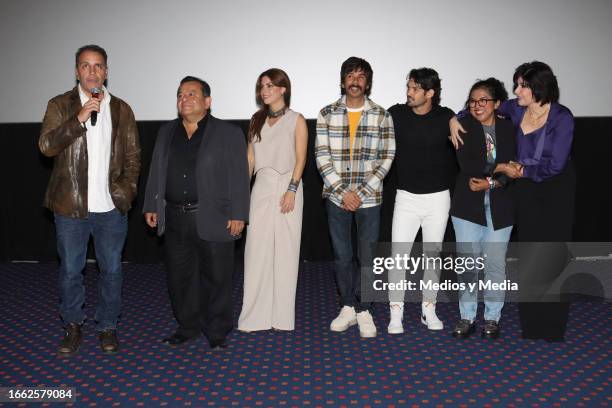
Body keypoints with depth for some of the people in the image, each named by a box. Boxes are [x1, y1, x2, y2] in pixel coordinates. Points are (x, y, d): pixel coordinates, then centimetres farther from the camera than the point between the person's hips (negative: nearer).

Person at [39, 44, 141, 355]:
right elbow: (46, 145, -11)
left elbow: (133, 156, 9)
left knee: (111, 270, 9)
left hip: (111, 207, 1)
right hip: (70, 206, -1)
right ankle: (73, 327, 28)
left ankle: (107, 326, 25)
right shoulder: (60, 106, 2)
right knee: (70, 271, 10)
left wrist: (127, 190, -3)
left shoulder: (122, 110, 7)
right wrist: (79, 118, -19)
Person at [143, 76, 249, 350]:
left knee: (216, 277, 4)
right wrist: (151, 206, 11)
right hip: (175, 219, 5)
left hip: (214, 219, -4)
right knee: (179, 276, 12)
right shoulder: (166, 132, 13)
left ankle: (217, 331, 19)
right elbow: (156, 172, 16)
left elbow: (239, 177, -6)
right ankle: (187, 326, 28)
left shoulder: (229, 133, -2)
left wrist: (237, 215, -12)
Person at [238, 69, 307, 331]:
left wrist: (292, 190, -14)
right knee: (257, 251, 0)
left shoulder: (296, 120, 1)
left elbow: (300, 159, -4)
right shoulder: (257, 119, 13)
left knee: (285, 251, 1)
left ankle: (281, 316, 11)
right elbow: (250, 158, 12)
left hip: (286, 187, -3)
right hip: (261, 189, 3)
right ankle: (255, 315, 8)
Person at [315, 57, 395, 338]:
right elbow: (322, 157, -3)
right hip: (336, 196, 1)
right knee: (342, 256, 10)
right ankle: (348, 307, 24)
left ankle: (362, 310, 20)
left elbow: (386, 158, -3)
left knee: (367, 257, 4)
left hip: (369, 198, -1)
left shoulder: (382, 116, 0)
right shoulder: (326, 114, 1)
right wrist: (343, 192, -11)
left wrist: (361, 192, -10)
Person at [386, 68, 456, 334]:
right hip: (406, 196, 0)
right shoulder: (396, 114, -5)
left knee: (433, 254, 10)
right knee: (398, 254, -5)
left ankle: (429, 310, 24)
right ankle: (396, 313, 6)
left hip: (438, 197, 1)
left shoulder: (446, 117, -4)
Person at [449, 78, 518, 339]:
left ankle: (492, 318, 21)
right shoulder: (464, 126, 0)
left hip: (499, 208, 1)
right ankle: (467, 318, 17)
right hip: (468, 206, 0)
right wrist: (499, 168, -16)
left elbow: (512, 169, -4)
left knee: (495, 264, 5)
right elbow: (466, 164, -13)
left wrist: (489, 183, -18)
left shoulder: (508, 129, 3)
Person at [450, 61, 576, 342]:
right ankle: (531, 324, 12)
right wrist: (456, 119, -1)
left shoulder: (562, 118, -14)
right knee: (528, 254, 3)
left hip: (556, 191, -4)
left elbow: (556, 164, -17)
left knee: (553, 256, -1)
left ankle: (553, 326, 12)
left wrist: (523, 170, -6)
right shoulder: (517, 109, -1)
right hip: (526, 189, 4)